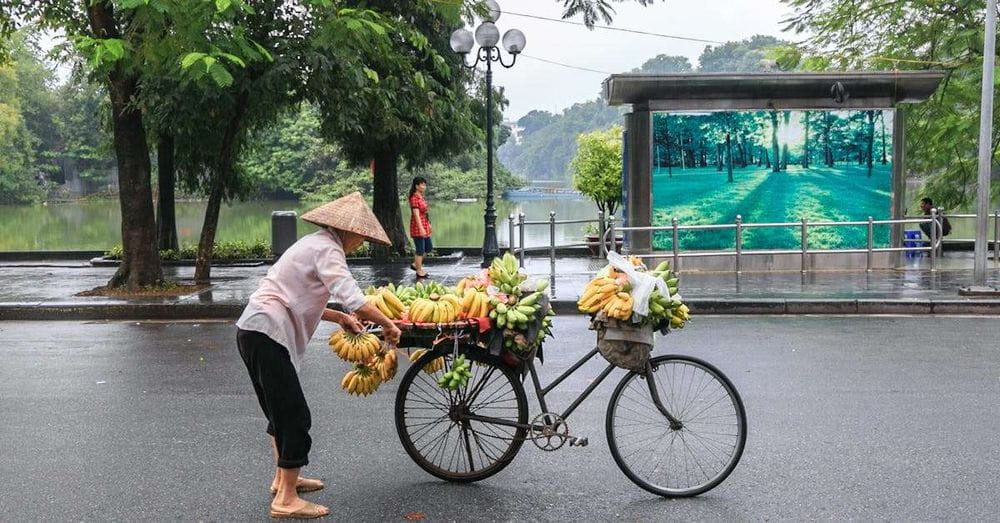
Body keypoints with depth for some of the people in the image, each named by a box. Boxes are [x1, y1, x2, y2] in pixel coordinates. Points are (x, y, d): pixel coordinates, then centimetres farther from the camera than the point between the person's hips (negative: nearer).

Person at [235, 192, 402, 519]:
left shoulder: (315, 244, 19)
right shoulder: (328, 249, -11)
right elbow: (353, 300, -23)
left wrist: (339, 318, 17)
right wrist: (388, 325, -11)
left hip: (253, 331, 10)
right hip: (267, 335, -10)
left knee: (282, 410, 22)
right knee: (294, 416, -5)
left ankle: (283, 478, 36)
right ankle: (286, 501, 1)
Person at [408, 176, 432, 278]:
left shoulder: (421, 197, 12)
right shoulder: (414, 198, -16)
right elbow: (416, 215, -22)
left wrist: (428, 224, 21)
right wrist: (421, 228, -26)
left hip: (424, 225, 10)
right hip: (418, 227, -10)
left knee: (428, 248, 15)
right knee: (420, 249, -2)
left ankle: (415, 264, 28)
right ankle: (419, 271, 9)